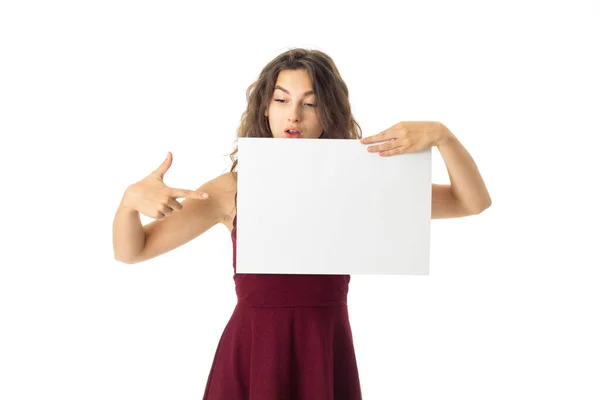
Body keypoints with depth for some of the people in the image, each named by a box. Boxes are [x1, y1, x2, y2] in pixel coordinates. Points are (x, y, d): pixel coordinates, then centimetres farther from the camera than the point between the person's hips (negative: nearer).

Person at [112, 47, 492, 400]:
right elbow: (131, 251, 0)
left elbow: (473, 202, -4)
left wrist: (441, 135, -21)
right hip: (251, 356, 0)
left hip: (326, 357, 1)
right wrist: (131, 199, -22)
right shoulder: (234, 189, -4)